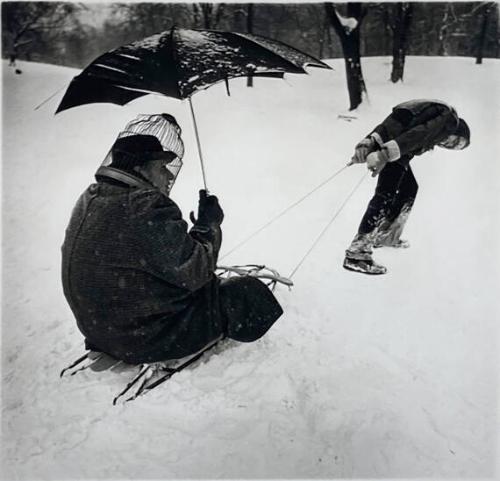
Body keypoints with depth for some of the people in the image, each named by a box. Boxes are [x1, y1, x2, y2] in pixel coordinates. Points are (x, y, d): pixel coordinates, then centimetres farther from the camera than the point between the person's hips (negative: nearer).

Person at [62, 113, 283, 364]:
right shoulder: (147, 209, -30)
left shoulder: (89, 199, -1)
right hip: (147, 340, -9)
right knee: (249, 294, 6)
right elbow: (195, 271, -22)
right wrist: (209, 223, -7)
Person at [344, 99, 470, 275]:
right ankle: (356, 254, -18)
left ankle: (384, 236, 31)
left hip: (385, 140, 10)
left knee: (409, 188, 21)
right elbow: (418, 134, -17)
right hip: (390, 145, -10)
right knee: (385, 195, -14)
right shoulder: (450, 119, 3)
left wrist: (367, 143, 0)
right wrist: (385, 155, -27)